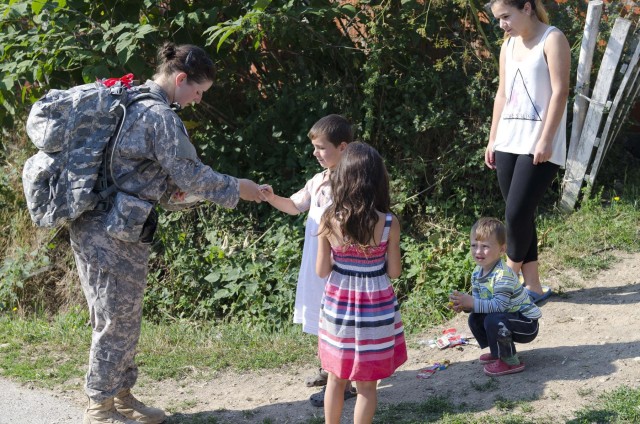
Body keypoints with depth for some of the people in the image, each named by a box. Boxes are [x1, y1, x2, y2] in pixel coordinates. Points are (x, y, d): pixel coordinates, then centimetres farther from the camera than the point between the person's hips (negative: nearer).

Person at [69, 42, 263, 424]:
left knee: (125, 318, 17)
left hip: (103, 227, 10)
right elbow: (190, 173, -13)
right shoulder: (160, 116, -17)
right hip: (113, 233, -10)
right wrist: (236, 188, -1)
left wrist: (169, 191, 21)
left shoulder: (133, 103, 13)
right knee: (117, 320, 1)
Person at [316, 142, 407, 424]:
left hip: (338, 303, 2)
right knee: (366, 384, 11)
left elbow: (321, 271, -6)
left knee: (336, 378, 18)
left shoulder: (329, 220, -12)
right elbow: (394, 272, -6)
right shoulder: (389, 223, -14)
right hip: (375, 306, -1)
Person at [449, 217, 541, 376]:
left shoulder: (503, 274, -28)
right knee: (474, 318, 3)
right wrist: (464, 304, -19)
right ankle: (497, 352, 19)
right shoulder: (477, 272, 1)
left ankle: (510, 361, -12)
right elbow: (477, 299, 2)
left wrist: (471, 302, -34)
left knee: (493, 320, -30)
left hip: (527, 323, -9)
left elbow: (499, 305, -34)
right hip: (508, 318, 9)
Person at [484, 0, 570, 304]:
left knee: (517, 214, -10)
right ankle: (533, 288, 12)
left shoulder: (552, 39, -7)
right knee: (519, 216, 6)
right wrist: (492, 139, 16)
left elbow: (560, 92, -13)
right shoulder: (508, 46, 15)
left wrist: (545, 139, -18)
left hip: (538, 145, -7)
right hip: (508, 142, 7)